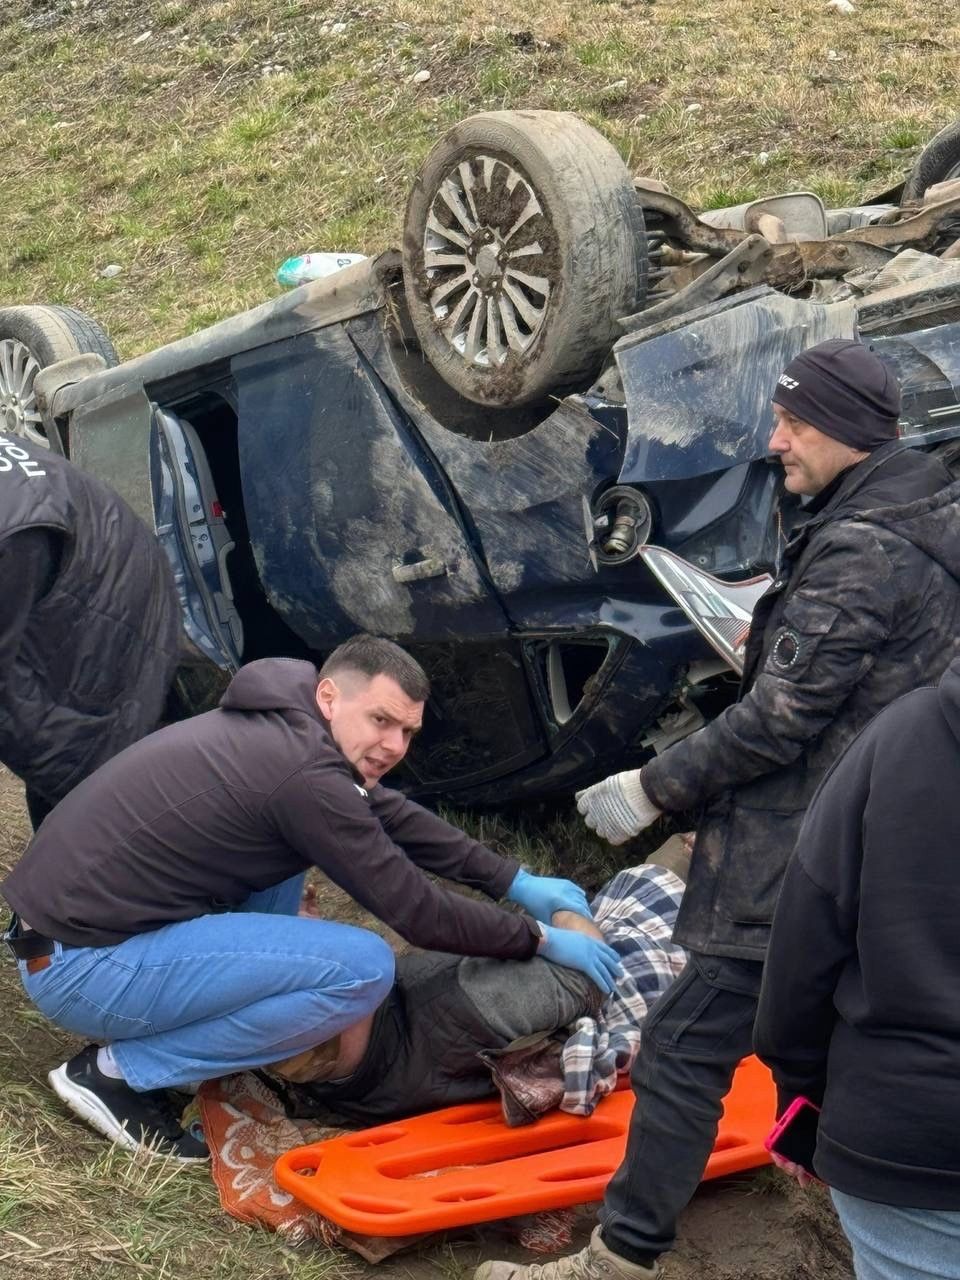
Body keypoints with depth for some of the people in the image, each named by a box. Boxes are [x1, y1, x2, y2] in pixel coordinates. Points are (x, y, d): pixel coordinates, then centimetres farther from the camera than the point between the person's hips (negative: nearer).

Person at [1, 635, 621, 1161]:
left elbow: (393, 815, 18)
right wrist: (539, 940, -1)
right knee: (363, 968, -17)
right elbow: (417, 911, -14)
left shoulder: (283, 725, 7)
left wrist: (515, 881, 16)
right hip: (84, 970, -10)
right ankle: (120, 1072, -6)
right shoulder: (303, 774, -21)